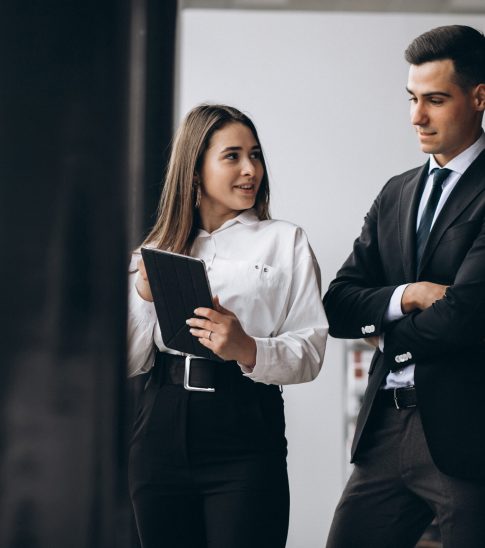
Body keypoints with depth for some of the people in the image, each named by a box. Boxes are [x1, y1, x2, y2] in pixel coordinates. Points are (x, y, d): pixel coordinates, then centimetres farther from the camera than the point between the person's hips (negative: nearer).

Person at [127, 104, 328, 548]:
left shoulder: (286, 241, 5)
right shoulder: (158, 249, 13)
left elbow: (310, 352, -4)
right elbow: (131, 362, 9)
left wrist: (247, 349, -22)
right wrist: (144, 295, -7)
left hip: (245, 439, -3)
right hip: (162, 433, 3)